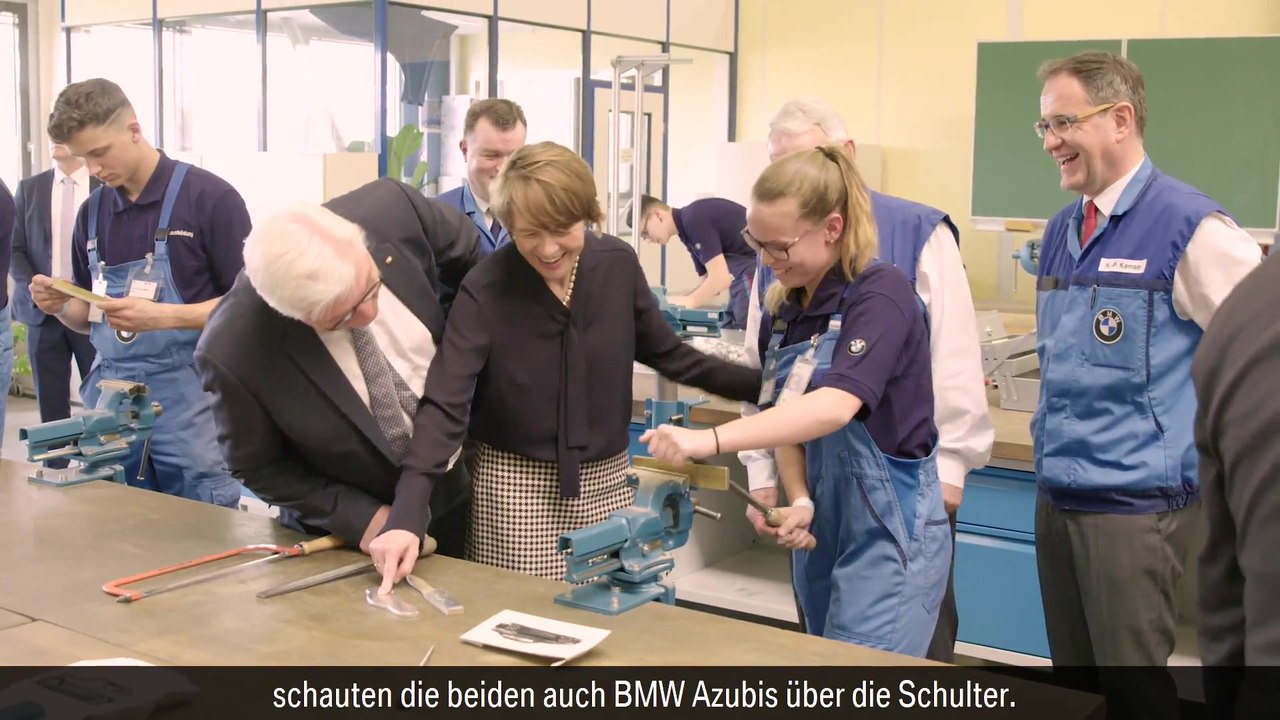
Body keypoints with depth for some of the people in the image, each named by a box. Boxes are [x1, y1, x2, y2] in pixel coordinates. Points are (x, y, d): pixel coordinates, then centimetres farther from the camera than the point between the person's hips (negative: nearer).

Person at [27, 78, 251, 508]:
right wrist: (60, 306, -5)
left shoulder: (209, 197, -8)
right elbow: (89, 317, 18)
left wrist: (160, 316, -22)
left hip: (187, 399, -5)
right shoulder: (92, 212, 10)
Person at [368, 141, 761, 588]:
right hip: (515, 486, -3)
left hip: (605, 482, 3)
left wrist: (764, 385, 6)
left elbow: (666, 353, 8)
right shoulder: (485, 290, -17)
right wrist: (405, 518, -32)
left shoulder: (619, 266, -7)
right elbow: (444, 406, -22)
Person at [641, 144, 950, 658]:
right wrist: (799, 503, -12)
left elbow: (835, 406, -33)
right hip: (821, 527, 7)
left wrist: (708, 440, -42)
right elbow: (785, 415, 8)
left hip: (889, 529, -7)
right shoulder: (780, 311, 4)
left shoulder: (881, 293, -18)